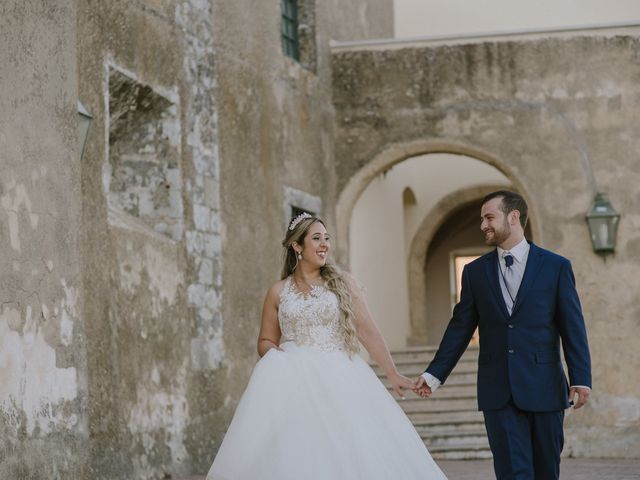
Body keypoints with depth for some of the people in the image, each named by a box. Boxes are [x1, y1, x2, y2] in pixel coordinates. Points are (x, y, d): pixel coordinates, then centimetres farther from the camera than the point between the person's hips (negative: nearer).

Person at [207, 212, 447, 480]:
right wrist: (275, 354, -6)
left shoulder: (342, 284, 9)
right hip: (293, 379, 0)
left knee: (347, 450, -11)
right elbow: (265, 341, 17)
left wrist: (392, 375, 2)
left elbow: (368, 331, 6)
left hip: (338, 377, 0)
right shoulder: (278, 292, 10)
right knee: (292, 454, -13)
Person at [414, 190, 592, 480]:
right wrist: (435, 374, 6)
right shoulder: (475, 271, 9)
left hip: (543, 389, -1)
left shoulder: (556, 267, 2)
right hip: (498, 392, 1)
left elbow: (573, 328, 0)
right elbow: (460, 328, 11)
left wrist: (581, 379, -7)